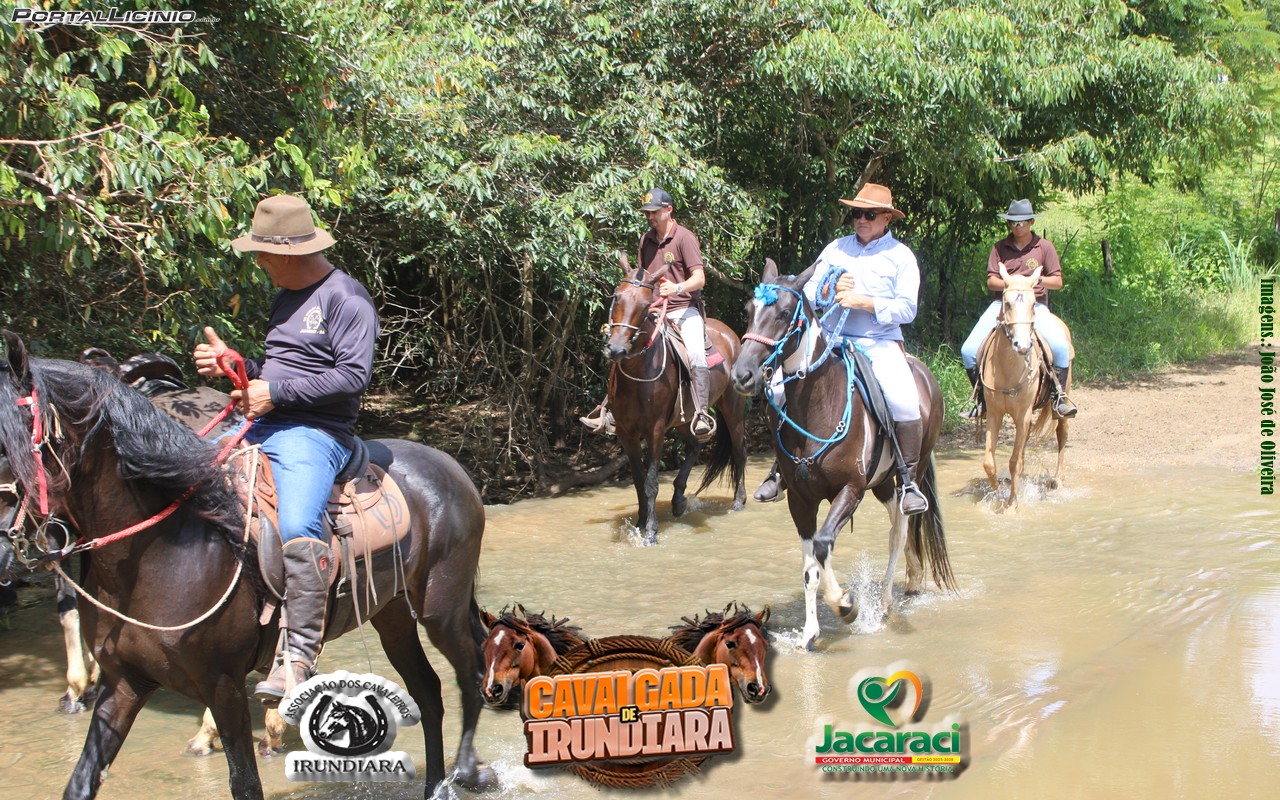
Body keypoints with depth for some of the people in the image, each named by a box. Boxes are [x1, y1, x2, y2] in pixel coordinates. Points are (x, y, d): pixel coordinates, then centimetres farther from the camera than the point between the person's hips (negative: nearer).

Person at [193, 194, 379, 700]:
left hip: (314, 434, -10)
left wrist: (276, 392, -17)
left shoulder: (345, 298, -7)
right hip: (259, 429, 10)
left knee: (297, 529, -32)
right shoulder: (286, 298, 22)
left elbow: (354, 375, -17)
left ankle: (299, 657, -30)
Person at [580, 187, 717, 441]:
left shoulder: (684, 237, -8)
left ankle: (702, 416, -34)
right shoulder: (646, 239, 12)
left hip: (684, 309, -7)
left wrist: (677, 288, -34)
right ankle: (609, 412, 9)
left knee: (696, 354, -30)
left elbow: (699, 278, -15)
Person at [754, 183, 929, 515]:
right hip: (830, 340, 3)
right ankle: (782, 467, 3)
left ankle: (908, 479, -10)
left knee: (904, 402, -27)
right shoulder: (836, 249, 13)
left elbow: (906, 308, -5)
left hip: (880, 343, -3)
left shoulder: (901, 256, 3)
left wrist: (864, 302, -17)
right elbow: (809, 292, 10)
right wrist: (830, 292, -12)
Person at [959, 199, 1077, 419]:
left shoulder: (1044, 247, 5)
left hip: (1035, 305, -2)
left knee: (1061, 346, -28)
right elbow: (991, 281, 3)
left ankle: (1059, 397, -11)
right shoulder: (1000, 248, 8)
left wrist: (1037, 280, -16)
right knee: (969, 350, -14)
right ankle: (981, 399, 3)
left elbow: (1057, 281, 4)